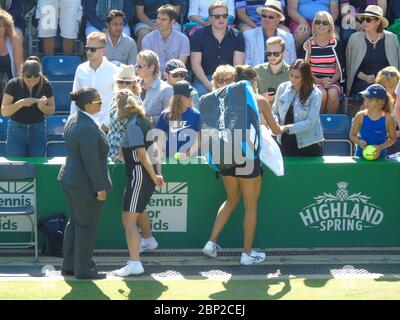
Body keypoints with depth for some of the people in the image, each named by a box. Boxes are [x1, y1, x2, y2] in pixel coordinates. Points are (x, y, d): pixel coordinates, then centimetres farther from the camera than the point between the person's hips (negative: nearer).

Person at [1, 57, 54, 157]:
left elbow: (52, 110, 3)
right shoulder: (13, 85, -11)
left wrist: (42, 106, -19)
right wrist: (21, 103, -28)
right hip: (16, 130, -1)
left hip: (38, 131, 1)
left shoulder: (46, 85, -6)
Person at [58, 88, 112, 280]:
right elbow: (92, 163, -24)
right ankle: (83, 270, 11)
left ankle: (68, 266, 25)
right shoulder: (88, 129, -26)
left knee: (75, 223, 18)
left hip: (70, 180, 10)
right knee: (87, 226, 2)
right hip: (86, 185, -10)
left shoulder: (73, 120, 5)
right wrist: (100, 188, -18)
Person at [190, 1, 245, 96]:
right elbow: (196, 64, -2)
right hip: (205, 79, -1)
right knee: (199, 92, -34)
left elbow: (238, 64, 1)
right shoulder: (198, 35, 4)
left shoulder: (237, 36, 7)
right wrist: (208, 84, -16)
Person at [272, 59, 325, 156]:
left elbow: (310, 122, -16)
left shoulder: (315, 94, -11)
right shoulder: (283, 88, 1)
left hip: (308, 145, -3)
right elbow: (275, 112, 10)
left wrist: (287, 128, -25)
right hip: (286, 142, 3)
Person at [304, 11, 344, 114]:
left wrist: (331, 81, -14)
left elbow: (338, 70, 6)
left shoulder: (335, 44, 7)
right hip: (314, 81, -1)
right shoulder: (309, 44, 5)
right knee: (322, 94, -32)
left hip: (332, 81, 1)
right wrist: (319, 81, -14)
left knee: (333, 93, -33)